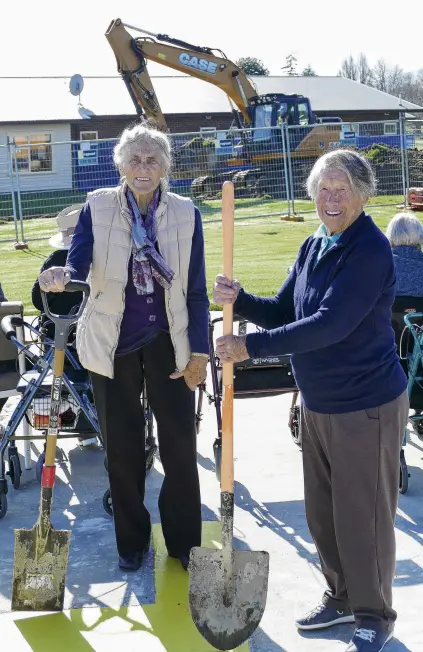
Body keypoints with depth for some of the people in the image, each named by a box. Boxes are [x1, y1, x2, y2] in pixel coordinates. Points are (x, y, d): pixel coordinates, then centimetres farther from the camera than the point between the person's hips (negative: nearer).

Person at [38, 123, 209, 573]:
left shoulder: (186, 214, -2)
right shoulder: (98, 207, -4)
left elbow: (196, 291, -1)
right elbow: (78, 265, -12)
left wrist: (199, 352, -3)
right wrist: (61, 278, -36)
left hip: (167, 341, 0)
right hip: (113, 342, 0)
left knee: (180, 444, 4)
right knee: (122, 447, 10)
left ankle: (184, 540, 21)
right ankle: (131, 540, 26)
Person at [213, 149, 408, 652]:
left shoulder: (370, 251, -19)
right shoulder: (314, 247, 7)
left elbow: (330, 325, -27)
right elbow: (283, 312, 10)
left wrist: (252, 346, -27)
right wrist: (240, 300, -9)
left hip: (366, 406, -8)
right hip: (317, 403, 8)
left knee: (361, 515, 3)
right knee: (321, 511, 17)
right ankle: (340, 597, 37)